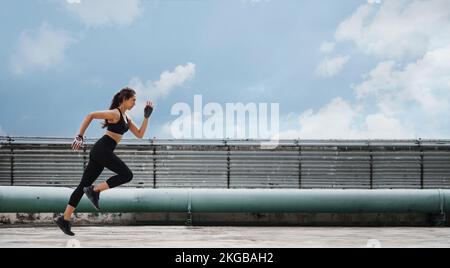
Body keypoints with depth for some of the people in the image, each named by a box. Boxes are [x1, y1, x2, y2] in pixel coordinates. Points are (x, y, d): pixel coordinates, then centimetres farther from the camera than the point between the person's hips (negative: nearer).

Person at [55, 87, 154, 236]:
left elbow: (140, 134, 18)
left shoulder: (126, 117, 19)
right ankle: (94, 190, -7)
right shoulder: (115, 113, -9)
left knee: (84, 185, 6)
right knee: (127, 175, -9)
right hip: (102, 149, -9)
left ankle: (64, 219, 7)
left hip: (101, 152, 9)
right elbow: (91, 115, -14)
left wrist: (147, 117, 10)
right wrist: (80, 136, -17)